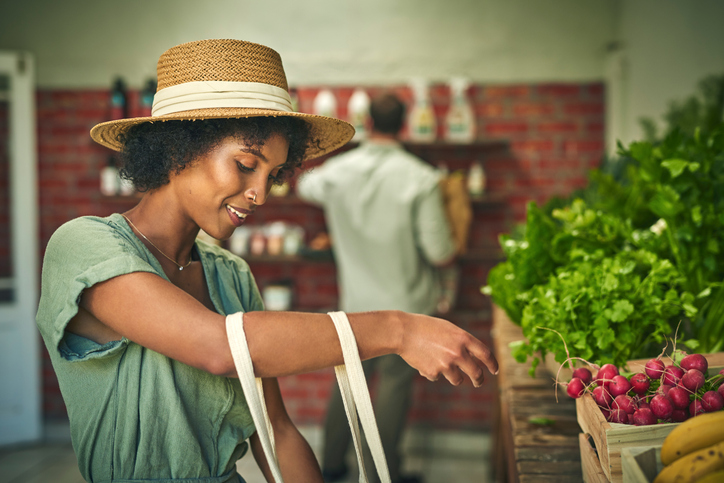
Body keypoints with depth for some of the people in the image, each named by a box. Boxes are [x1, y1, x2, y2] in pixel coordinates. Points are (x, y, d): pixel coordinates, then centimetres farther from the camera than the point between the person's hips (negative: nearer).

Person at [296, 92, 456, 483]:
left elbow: (303, 186, 19)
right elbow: (441, 256, -17)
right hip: (405, 304, -4)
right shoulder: (421, 179, -19)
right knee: (395, 385, 10)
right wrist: (451, 248, 5)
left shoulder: (337, 170, -6)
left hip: (356, 302, 4)